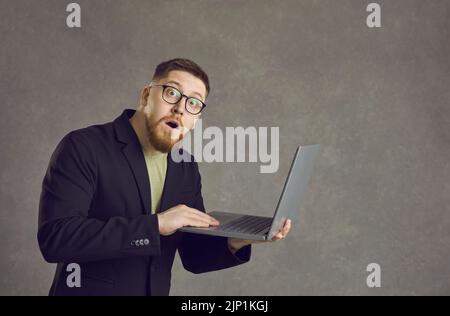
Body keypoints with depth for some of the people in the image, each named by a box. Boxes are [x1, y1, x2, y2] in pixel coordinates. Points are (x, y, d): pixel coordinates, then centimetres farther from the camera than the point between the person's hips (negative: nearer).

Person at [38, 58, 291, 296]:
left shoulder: (186, 169, 5)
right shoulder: (83, 147, -11)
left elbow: (194, 256, 10)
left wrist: (234, 243, -9)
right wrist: (154, 225, -24)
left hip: (156, 289, 4)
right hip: (88, 290, -4)